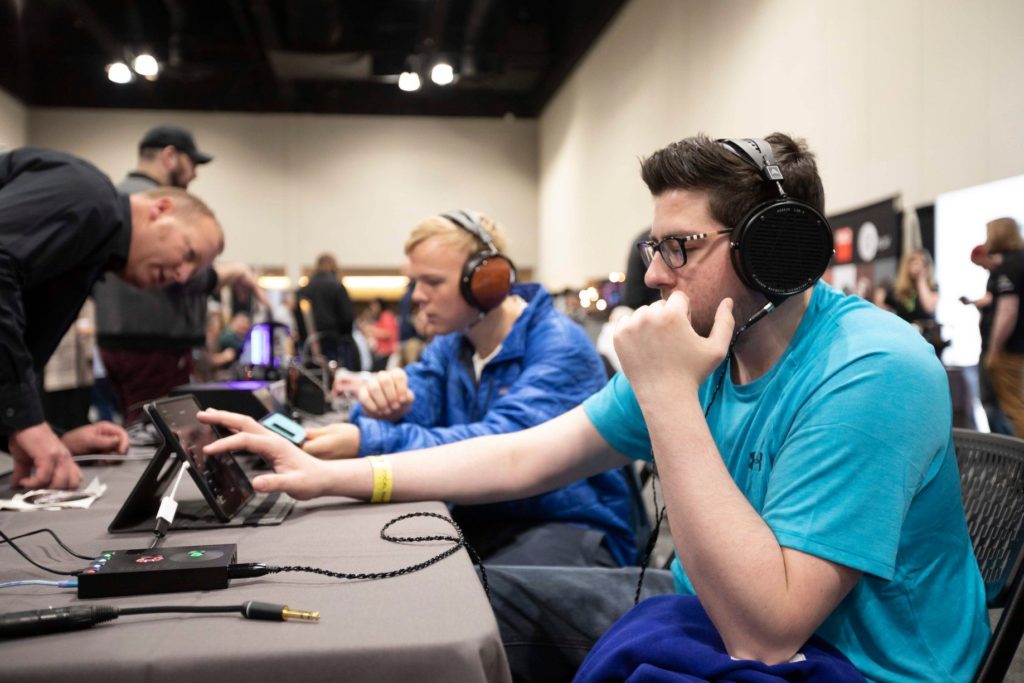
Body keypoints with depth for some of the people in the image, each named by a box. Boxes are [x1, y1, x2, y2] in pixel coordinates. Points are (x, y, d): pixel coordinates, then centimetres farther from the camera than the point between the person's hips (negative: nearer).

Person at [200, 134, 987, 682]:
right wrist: (328, 475, -5)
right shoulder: (708, 349, -3)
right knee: (491, 596, 6)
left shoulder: (872, 374, -27)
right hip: (715, 616, 7)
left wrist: (668, 396, -33)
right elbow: (526, 457, -2)